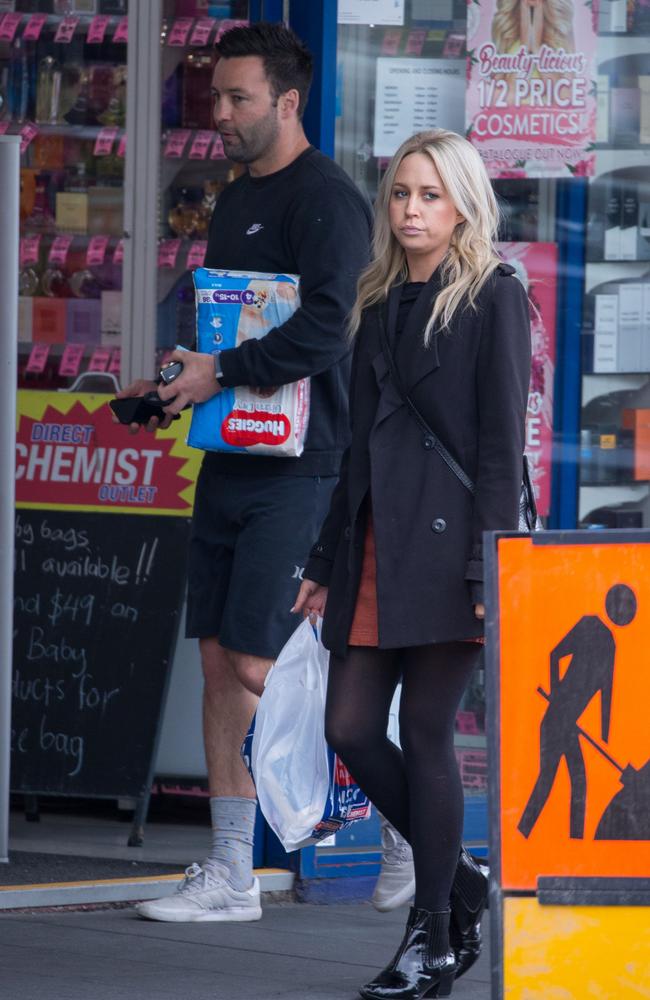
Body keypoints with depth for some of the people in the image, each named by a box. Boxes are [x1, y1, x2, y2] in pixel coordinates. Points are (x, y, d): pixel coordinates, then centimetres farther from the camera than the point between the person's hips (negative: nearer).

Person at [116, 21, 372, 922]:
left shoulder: (326, 200, -11)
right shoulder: (235, 202, 18)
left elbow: (325, 329, -23)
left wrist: (220, 372, -20)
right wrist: (178, 385, 10)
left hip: (298, 467, -9)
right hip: (231, 456, 9)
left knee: (259, 664, -11)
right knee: (219, 660, 7)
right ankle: (231, 875, 11)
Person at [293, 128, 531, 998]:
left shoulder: (493, 298, -3)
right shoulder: (378, 304, 17)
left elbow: (502, 442, -9)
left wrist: (490, 565, -16)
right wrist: (326, 559, 18)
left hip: (446, 537, -7)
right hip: (375, 547, 7)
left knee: (425, 732, -5)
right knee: (351, 729, 2)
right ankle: (457, 881, 20)